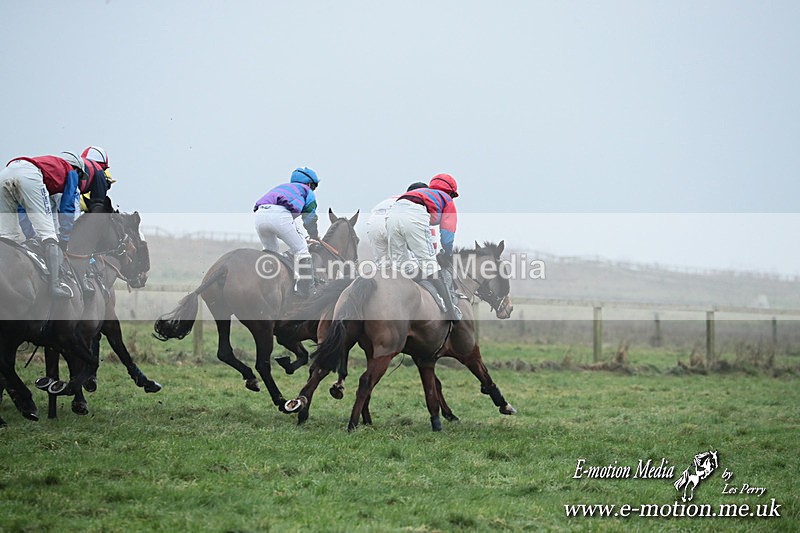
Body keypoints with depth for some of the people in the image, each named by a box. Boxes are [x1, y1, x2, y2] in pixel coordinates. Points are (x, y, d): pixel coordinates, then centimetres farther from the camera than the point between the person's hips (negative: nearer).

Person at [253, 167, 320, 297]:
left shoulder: (282, 187, 42)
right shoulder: (307, 191, 25)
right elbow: (309, 219, 17)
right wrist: (315, 236, 36)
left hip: (259, 214, 6)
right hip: (279, 215, -6)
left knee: (270, 250, 29)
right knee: (301, 250, 8)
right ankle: (303, 290, 3)